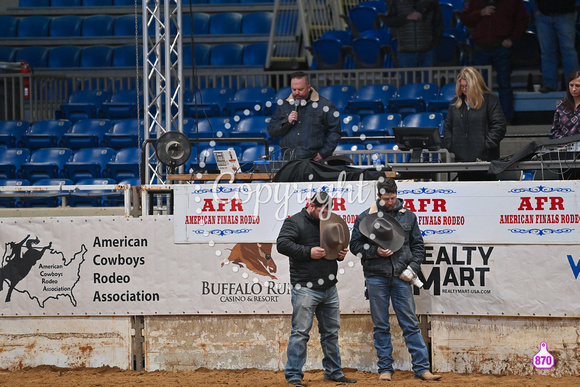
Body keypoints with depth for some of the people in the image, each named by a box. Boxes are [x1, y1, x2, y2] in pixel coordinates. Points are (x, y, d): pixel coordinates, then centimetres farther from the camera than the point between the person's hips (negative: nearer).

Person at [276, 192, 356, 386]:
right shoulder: (295, 222, -4)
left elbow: (336, 244, 31)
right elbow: (282, 244, -16)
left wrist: (340, 253, 7)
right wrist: (308, 252, -21)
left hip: (329, 289, 7)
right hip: (306, 288, -7)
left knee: (331, 331, 13)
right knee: (300, 332, -8)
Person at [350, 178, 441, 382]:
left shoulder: (408, 216, 8)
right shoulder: (365, 217, 3)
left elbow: (418, 245, 12)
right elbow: (355, 245, 5)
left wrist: (412, 268, -2)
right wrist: (375, 251, -11)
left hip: (401, 277, 1)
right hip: (376, 277, -1)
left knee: (411, 324, 0)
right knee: (381, 326, 4)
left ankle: (421, 368, 0)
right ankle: (385, 369, 11)